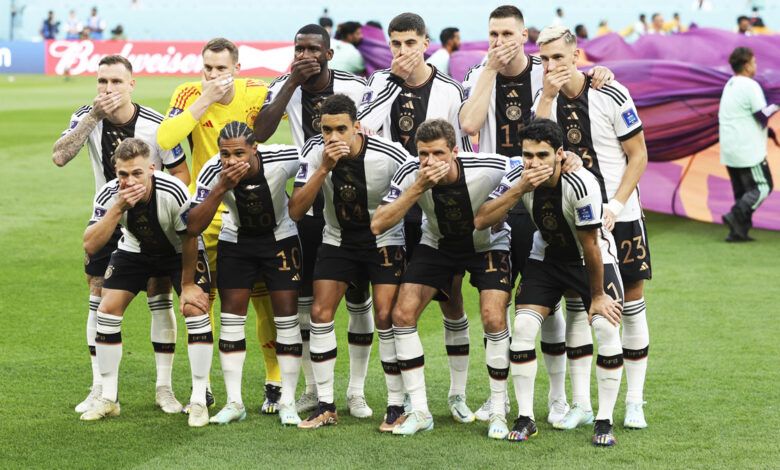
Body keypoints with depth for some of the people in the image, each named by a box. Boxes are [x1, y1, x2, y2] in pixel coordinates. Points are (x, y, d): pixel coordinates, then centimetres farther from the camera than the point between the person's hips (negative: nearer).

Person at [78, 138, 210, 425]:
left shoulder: (173, 192, -35)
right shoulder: (109, 195, -27)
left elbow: (189, 239, -20)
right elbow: (90, 246, -36)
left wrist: (187, 285, -12)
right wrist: (119, 208, -46)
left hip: (179, 252, -3)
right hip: (135, 251, 3)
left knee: (195, 308, -20)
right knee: (107, 310, -8)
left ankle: (199, 401, -11)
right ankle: (108, 399, 6)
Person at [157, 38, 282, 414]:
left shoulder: (256, 94, -6)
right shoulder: (191, 94, -7)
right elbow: (164, 140, -22)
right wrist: (204, 100, -23)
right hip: (206, 216, 0)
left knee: (265, 299, -2)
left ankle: (276, 385, 9)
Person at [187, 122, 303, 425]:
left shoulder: (282, 159, -30)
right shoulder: (213, 172, -26)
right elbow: (194, 227, -30)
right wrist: (221, 189, -39)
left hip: (280, 238, -1)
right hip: (235, 241, 1)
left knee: (286, 316, -6)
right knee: (231, 315, -3)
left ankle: (287, 402, 4)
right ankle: (234, 403, 5)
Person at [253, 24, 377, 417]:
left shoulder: (355, 88, -8)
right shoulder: (284, 87, -3)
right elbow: (260, 134, -19)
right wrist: (293, 83, -21)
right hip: (308, 204, 2)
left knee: (358, 298, 0)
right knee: (303, 297, 5)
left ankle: (356, 392, 11)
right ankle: (313, 389, 18)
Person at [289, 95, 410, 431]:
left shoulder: (389, 156, -24)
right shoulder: (315, 152, -16)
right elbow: (296, 211, -21)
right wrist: (324, 168, -31)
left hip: (384, 241, -3)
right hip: (337, 240, 3)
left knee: (386, 316, -14)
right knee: (320, 313, -6)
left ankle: (397, 405, -1)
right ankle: (326, 406, 4)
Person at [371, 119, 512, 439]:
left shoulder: (490, 169, -30)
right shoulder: (411, 174, -25)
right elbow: (377, 225, -31)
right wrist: (418, 188, -39)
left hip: (487, 244, -2)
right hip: (437, 244, 2)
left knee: (494, 320, -20)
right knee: (402, 314, -11)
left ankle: (499, 412, -2)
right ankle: (419, 412, -1)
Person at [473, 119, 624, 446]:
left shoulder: (581, 184, -32)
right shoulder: (519, 178, -19)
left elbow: (590, 245, -23)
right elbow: (481, 220, -26)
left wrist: (597, 295, -15)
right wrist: (519, 189, -36)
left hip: (593, 258, -3)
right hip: (546, 256, 3)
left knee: (607, 328, -19)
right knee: (523, 327, -12)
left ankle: (604, 421, -6)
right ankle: (525, 419, 0)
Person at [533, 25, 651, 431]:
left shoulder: (612, 96, -9)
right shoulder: (545, 99, 3)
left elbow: (638, 156, -5)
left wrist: (615, 206, -14)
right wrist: (548, 95, -18)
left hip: (620, 216, -3)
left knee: (631, 304, 0)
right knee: (576, 305, 2)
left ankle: (634, 402, 9)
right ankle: (580, 404, 8)